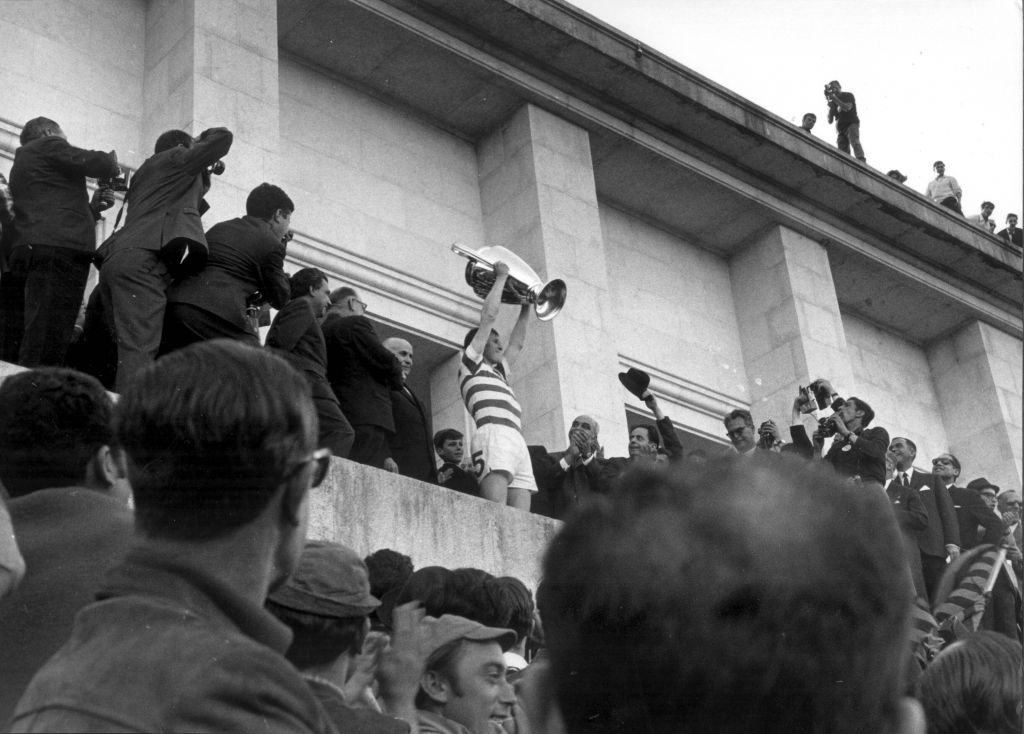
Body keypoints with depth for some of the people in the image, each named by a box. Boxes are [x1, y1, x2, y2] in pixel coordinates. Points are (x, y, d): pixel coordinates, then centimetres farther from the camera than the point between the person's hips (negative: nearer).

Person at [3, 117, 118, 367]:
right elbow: (97, 163, -2)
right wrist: (112, 162, 19)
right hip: (57, 250, -9)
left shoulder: (22, 162, 33)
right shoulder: (48, 145, 8)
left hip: (27, 250, 9)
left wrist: (93, 206, 26)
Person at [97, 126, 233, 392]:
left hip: (115, 259, 9)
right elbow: (223, 137, 9)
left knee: (127, 349, 3)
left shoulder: (145, 173, 36)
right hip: (142, 261, -9)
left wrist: (204, 178, 39)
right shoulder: (176, 157, 14)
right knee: (139, 351, -21)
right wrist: (203, 137, 29)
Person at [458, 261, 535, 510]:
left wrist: (527, 306, 45)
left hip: (516, 440, 8)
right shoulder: (471, 364, 15)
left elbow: (517, 342, 45)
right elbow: (489, 314, 10)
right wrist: (501, 276, 19)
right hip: (493, 433, -8)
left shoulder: (499, 371, 35)